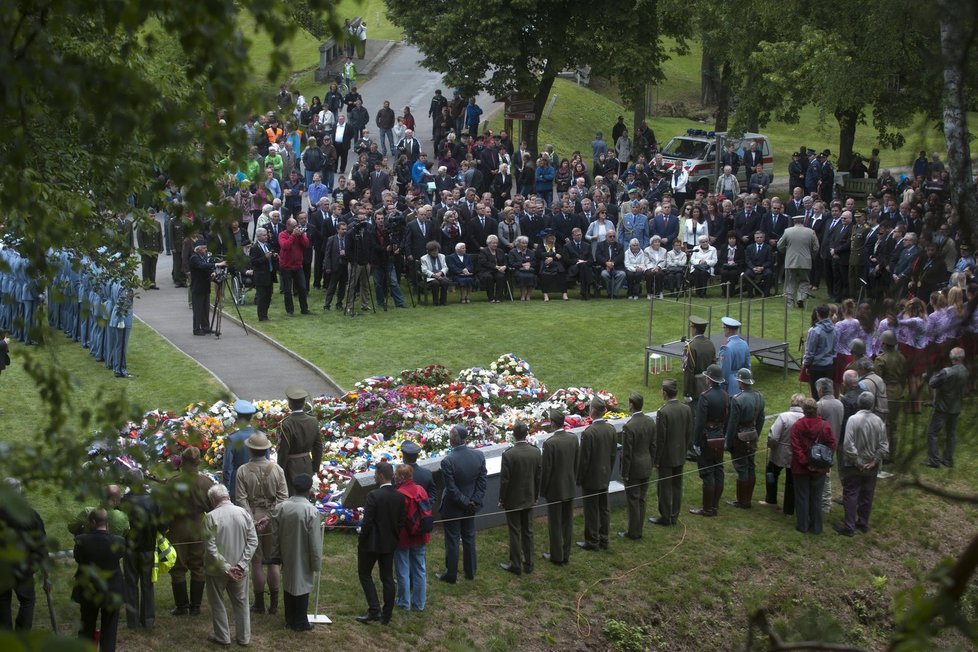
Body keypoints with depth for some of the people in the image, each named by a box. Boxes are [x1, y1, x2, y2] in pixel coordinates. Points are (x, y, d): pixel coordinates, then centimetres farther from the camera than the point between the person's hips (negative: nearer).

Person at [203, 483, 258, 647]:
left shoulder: (211, 517, -16)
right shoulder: (243, 513, -5)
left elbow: (211, 547, -20)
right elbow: (253, 541, -6)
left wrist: (226, 567, -15)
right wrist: (241, 564, -8)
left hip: (217, 570, -3)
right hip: (239, 569, 3)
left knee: (217, 603, 14)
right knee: (241, 602, 17)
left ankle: (222, 637, 20)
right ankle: (244, 637, 23)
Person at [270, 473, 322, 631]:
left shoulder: (281, 507, -8)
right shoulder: (311, 511, -23)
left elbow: (276, 532, 2)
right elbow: (315, 541, -18)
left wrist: (279, 553, 15)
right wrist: (316, 563, -6)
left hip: (287, 556, 5)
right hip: (303, 558, -5)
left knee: (288, 585, 18)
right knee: (302, 586, 8)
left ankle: (289, 619, 28)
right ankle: (300, 622, 17)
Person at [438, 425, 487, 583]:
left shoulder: (447, 461, -27)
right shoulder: (479, 455, -12)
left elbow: (452, 489, -21)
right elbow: (482, 482, -7)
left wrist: (466, 503, -10)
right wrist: (474, 502, -3)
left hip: (453, 508, -5)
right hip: (471, 507, 5)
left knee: (452, 541, 10)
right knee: (469, 538, 20)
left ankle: (451, 575, 21)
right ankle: (470, 572, 32)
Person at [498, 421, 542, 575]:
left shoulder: (509, 454, -21)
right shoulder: (536, 452, -7)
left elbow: (504, 480, -16)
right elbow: (539, 477, 2)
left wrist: (501, 500, -4)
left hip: (513, 500, -4)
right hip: (529, 499, 4)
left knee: (515, 533, 5)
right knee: (528, 532, 14)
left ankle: (516, 565, 11)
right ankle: (528, 564, 21)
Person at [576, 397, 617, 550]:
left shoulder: (589, 432, -24)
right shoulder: (611, 429, -2)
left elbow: (584, 459, -19)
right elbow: (613, 454, 7)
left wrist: (579, 478, -7)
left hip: (591, 479, -7)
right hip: (605, 477, 7)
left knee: (591, 511, 4)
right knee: (603, 509, 15)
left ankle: (592, 541, 12)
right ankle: (603, 539, 24)